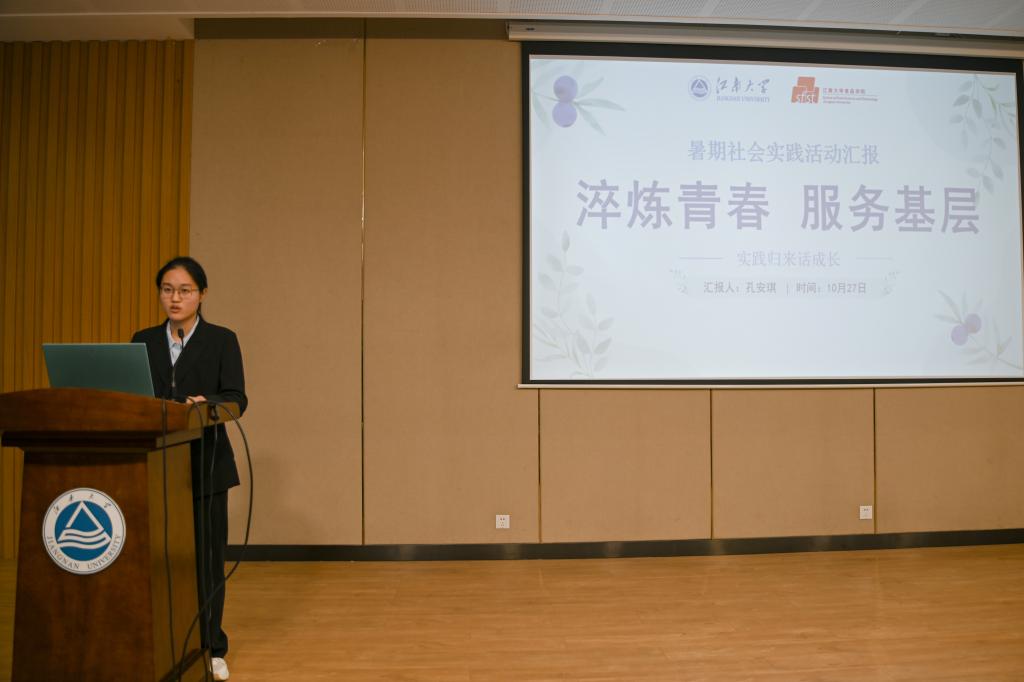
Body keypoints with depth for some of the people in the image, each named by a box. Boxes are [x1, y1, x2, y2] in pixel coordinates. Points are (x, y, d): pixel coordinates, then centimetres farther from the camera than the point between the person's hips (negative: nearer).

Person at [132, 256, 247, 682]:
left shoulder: (222, 340, 1)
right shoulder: (144, 341, 11)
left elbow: (236, 399, -8)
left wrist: (206, 403, -28)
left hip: (204, 464, -2)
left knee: (205, 555, 2)